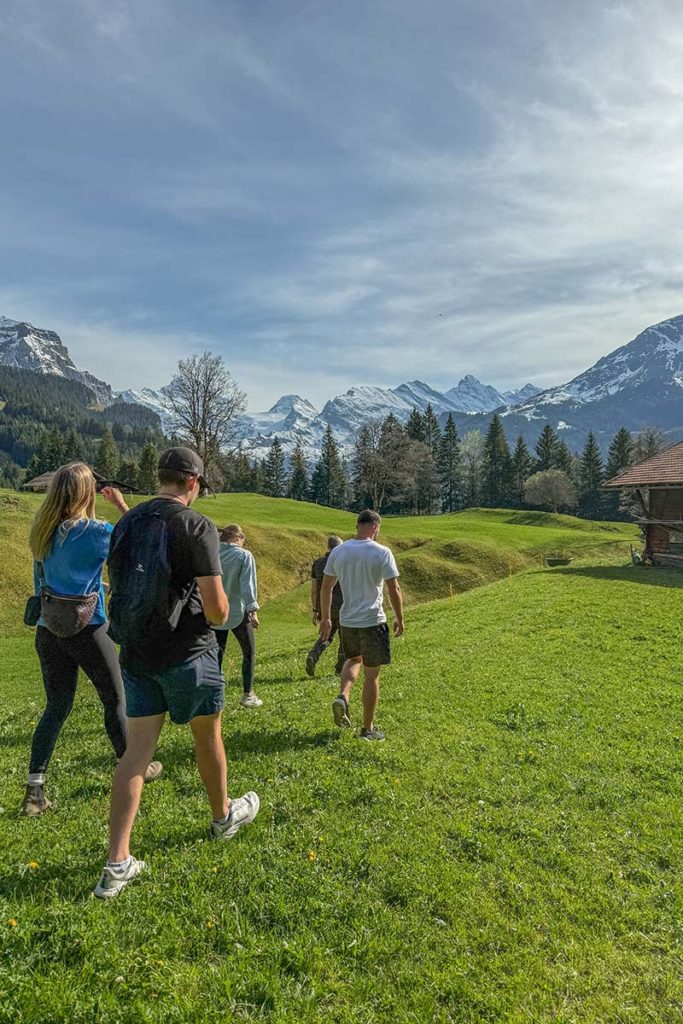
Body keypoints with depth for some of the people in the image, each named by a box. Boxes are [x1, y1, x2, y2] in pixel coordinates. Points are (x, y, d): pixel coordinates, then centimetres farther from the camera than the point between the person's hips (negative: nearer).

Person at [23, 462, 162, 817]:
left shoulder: (41, 533, 3)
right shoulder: (94, 532, -15)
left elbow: (42, 581, 12)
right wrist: (121, 505, 2)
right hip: (87, 629, -5)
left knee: (57, 707, 15)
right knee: (116, 699, 13)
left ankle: (35, 788, 11)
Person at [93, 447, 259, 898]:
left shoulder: (127, 523, 5)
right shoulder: (197, 525, -16)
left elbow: (120, 589, 13)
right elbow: (216, 608, -19)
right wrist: (222, 613, 3)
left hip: (136, 653, 5)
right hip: (186, 653, -5)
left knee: (137, 750, 9)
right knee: (208, 735, 17)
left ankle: (118, 863, 10)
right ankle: (224, 816, 40)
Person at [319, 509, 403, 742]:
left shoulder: (338, 551, 1)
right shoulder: (382, 552, -11)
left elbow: (326, 587, 5)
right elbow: (394, 589, -9)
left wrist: (326, 618, 15)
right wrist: (399, 618, 4)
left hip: (347, 620, 4)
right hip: (372, 621, -4)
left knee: (354, 659, 29)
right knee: (372, 674, 7)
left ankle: (342, 696, 4)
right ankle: (368, 728, 17)